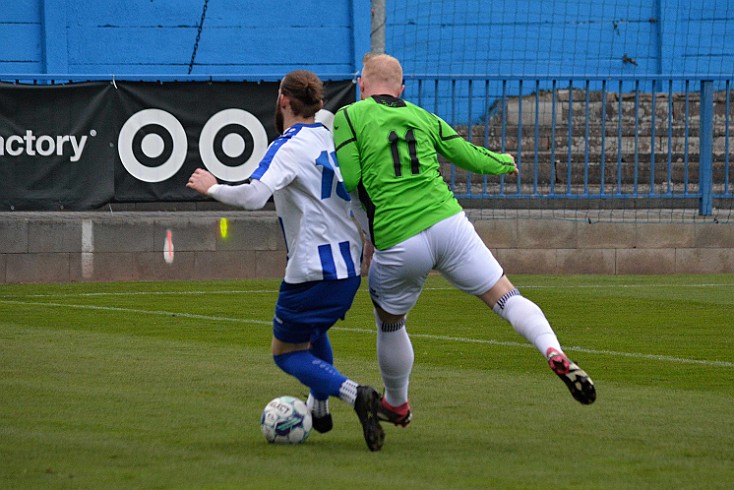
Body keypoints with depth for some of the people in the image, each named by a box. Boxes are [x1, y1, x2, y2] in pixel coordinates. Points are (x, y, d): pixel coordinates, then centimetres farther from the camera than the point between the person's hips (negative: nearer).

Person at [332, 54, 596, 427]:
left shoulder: (348, 117, 3)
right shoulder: (421, 117, 15)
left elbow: (347, 181, -6)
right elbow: (472, 157, 20)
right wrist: (505, 162, 41)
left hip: (396, 244, -2)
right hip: (448, 224, 2)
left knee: (389, 324, 22)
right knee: (506, 297, 3)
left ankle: (396, 405, 40)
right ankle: (555, 353, -23)